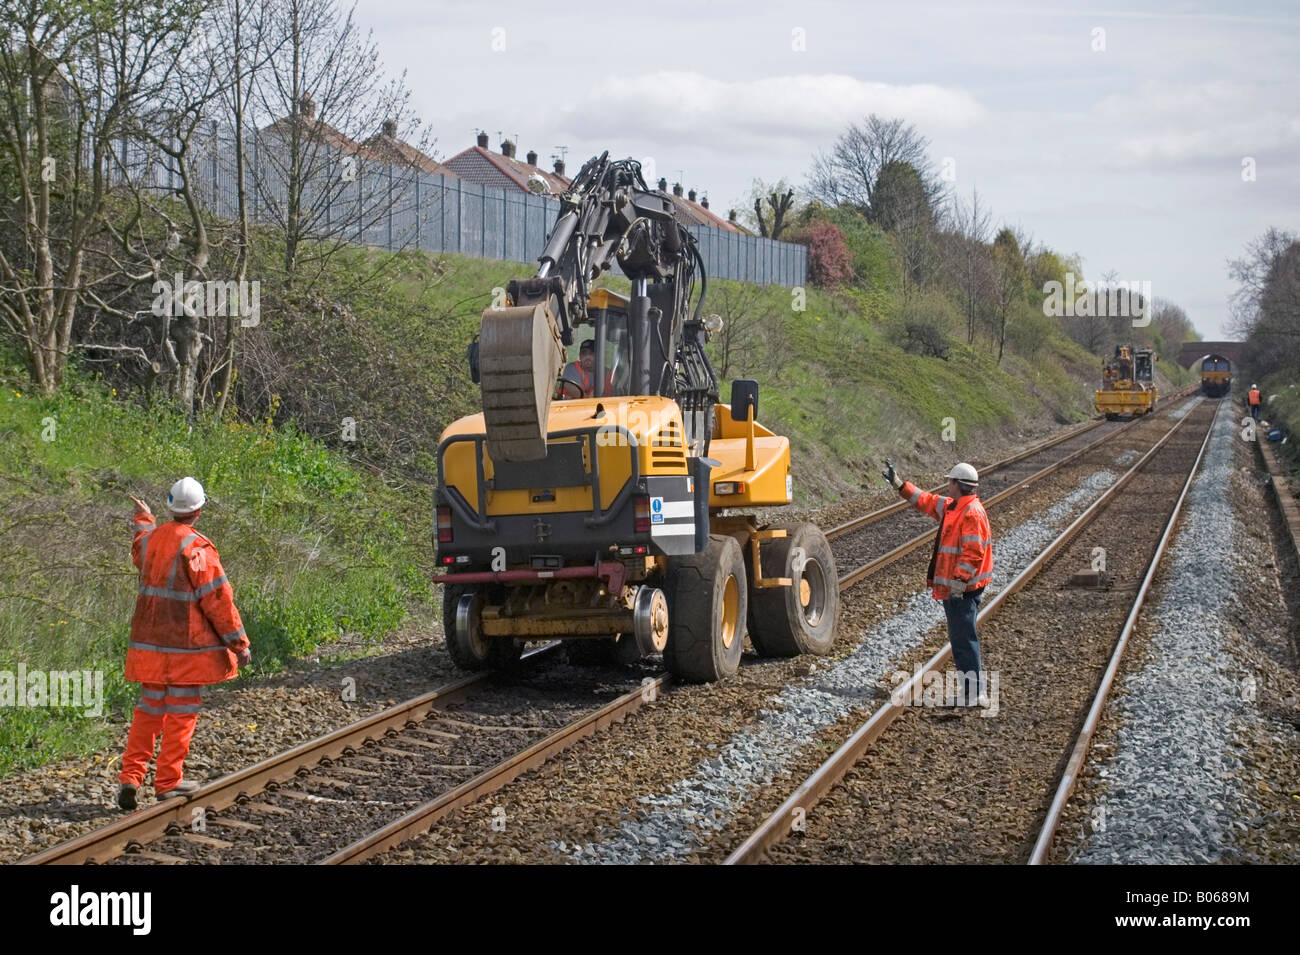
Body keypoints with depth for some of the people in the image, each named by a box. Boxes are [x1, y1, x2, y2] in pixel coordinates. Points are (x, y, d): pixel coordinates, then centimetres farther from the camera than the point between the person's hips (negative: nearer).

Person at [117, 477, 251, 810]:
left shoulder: (149, 539, 5)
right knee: (181, 712, 4)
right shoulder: (197, 549, -16)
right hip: (187, 646, -6)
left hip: (149, 643, 6)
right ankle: (168, 781, 9)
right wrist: (239, 643, -6)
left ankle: (130, 777, 6)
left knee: (148, 710, 13)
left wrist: (143, 518, 50)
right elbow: (218, 601, -14)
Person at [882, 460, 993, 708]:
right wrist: (899, 483, 25)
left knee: (963, 637, -8)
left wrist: (960, 580, -26)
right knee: (959, 636, 16)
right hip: (952, 587, 11)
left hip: (963, 588, -11)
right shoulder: (951, 507, 14)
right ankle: (970, 685, 23)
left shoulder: (972, 513, -18)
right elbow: (925, 501, 26)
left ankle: (972, 690, -5)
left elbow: (973, 551, -24)